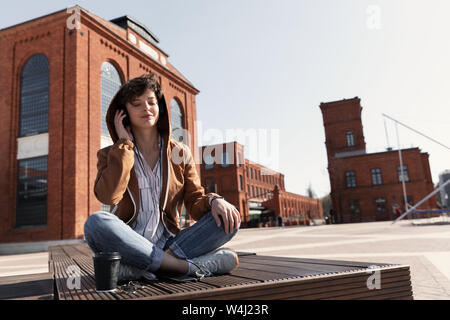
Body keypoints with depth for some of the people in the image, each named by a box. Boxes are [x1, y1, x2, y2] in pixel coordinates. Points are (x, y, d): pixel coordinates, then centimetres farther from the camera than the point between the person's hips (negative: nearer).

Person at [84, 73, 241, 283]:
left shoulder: (180, 152, 11)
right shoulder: (112, 155, 6)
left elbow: (194, 200, 7)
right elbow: (107, 196, -15)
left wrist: (214, 201, -16)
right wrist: (124, 144, -8)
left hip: (168, 243, 2)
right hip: (129, 245, -2)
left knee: (230, 218, -19)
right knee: (96, 222, -33)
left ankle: (140, 269, -28)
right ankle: (190, 267, -31)